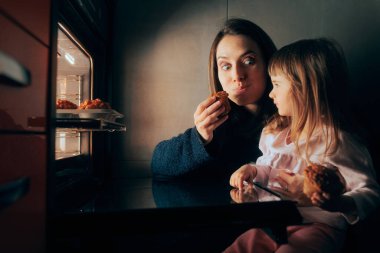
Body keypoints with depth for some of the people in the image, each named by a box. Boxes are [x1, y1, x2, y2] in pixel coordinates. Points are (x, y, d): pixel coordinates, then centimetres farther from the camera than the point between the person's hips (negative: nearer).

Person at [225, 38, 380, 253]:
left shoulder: (337, 142, -14)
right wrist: (253, 170, 3)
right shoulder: (276, 132, 8)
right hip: (275, 223, 7)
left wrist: (340, 204, -32)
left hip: (317, 226, -6)